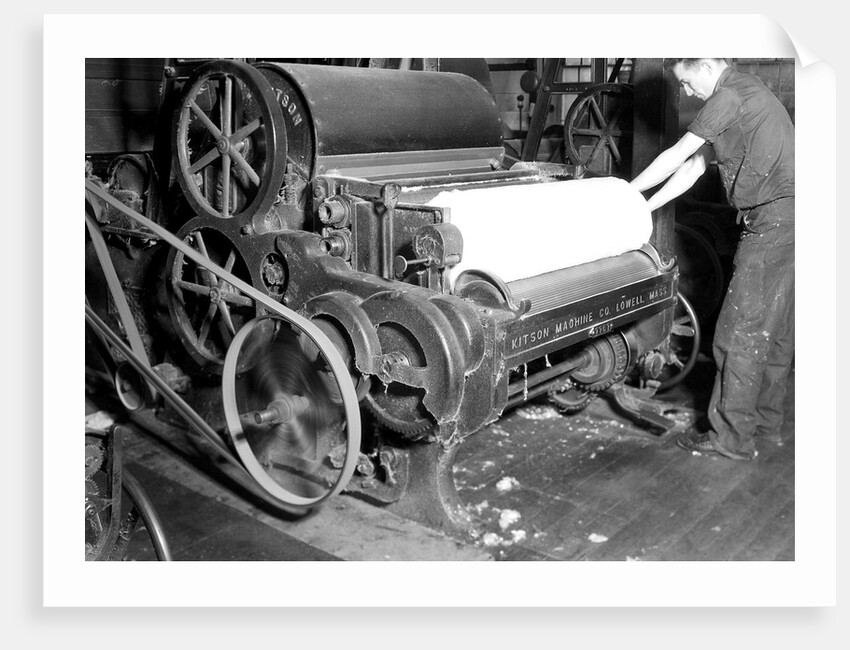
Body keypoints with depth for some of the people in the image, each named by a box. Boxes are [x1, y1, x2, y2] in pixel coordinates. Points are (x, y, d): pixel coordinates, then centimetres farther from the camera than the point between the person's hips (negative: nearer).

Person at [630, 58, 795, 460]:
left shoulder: (730, 95, -12)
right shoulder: (744, 93, 21)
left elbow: (676, 156, -11)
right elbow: (694, 167, 18)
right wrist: (643, 209, 14)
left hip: (772, 221, -11)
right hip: (784, 219, 11)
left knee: (740, 331, -7)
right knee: (775, 327, 16)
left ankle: (731, 437, -1)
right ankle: (765, 418, 27)